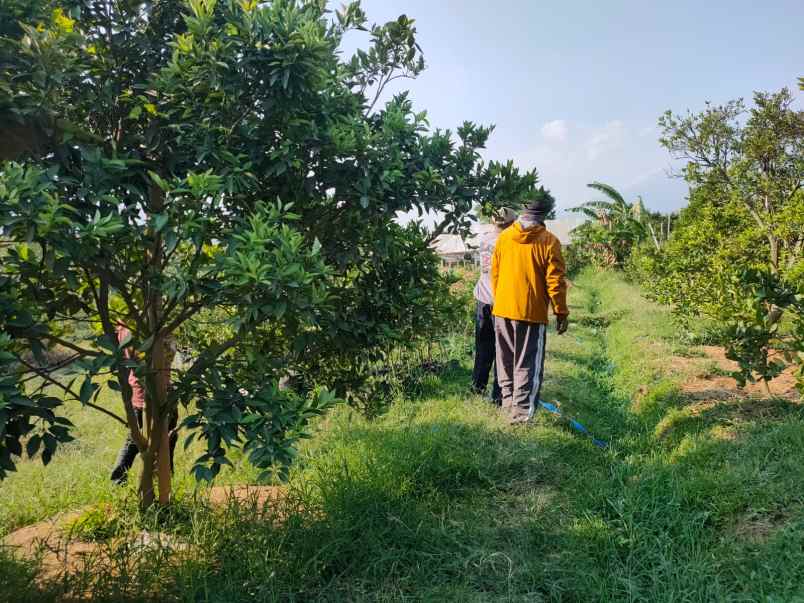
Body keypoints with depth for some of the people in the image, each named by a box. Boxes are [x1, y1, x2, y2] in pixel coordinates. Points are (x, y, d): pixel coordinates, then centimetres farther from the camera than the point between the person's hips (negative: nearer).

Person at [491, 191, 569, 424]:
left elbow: (495, 274, 10)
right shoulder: (549, 241, -9)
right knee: (528, 364, 3)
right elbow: (555, 281, -9)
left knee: (506, 360, 18)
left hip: (502, 309, 4)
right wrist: (561, 312, 0)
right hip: (532, 311, -4)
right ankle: (521, 412, 1)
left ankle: (508, 401, 30)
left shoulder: (504, 237, 3)